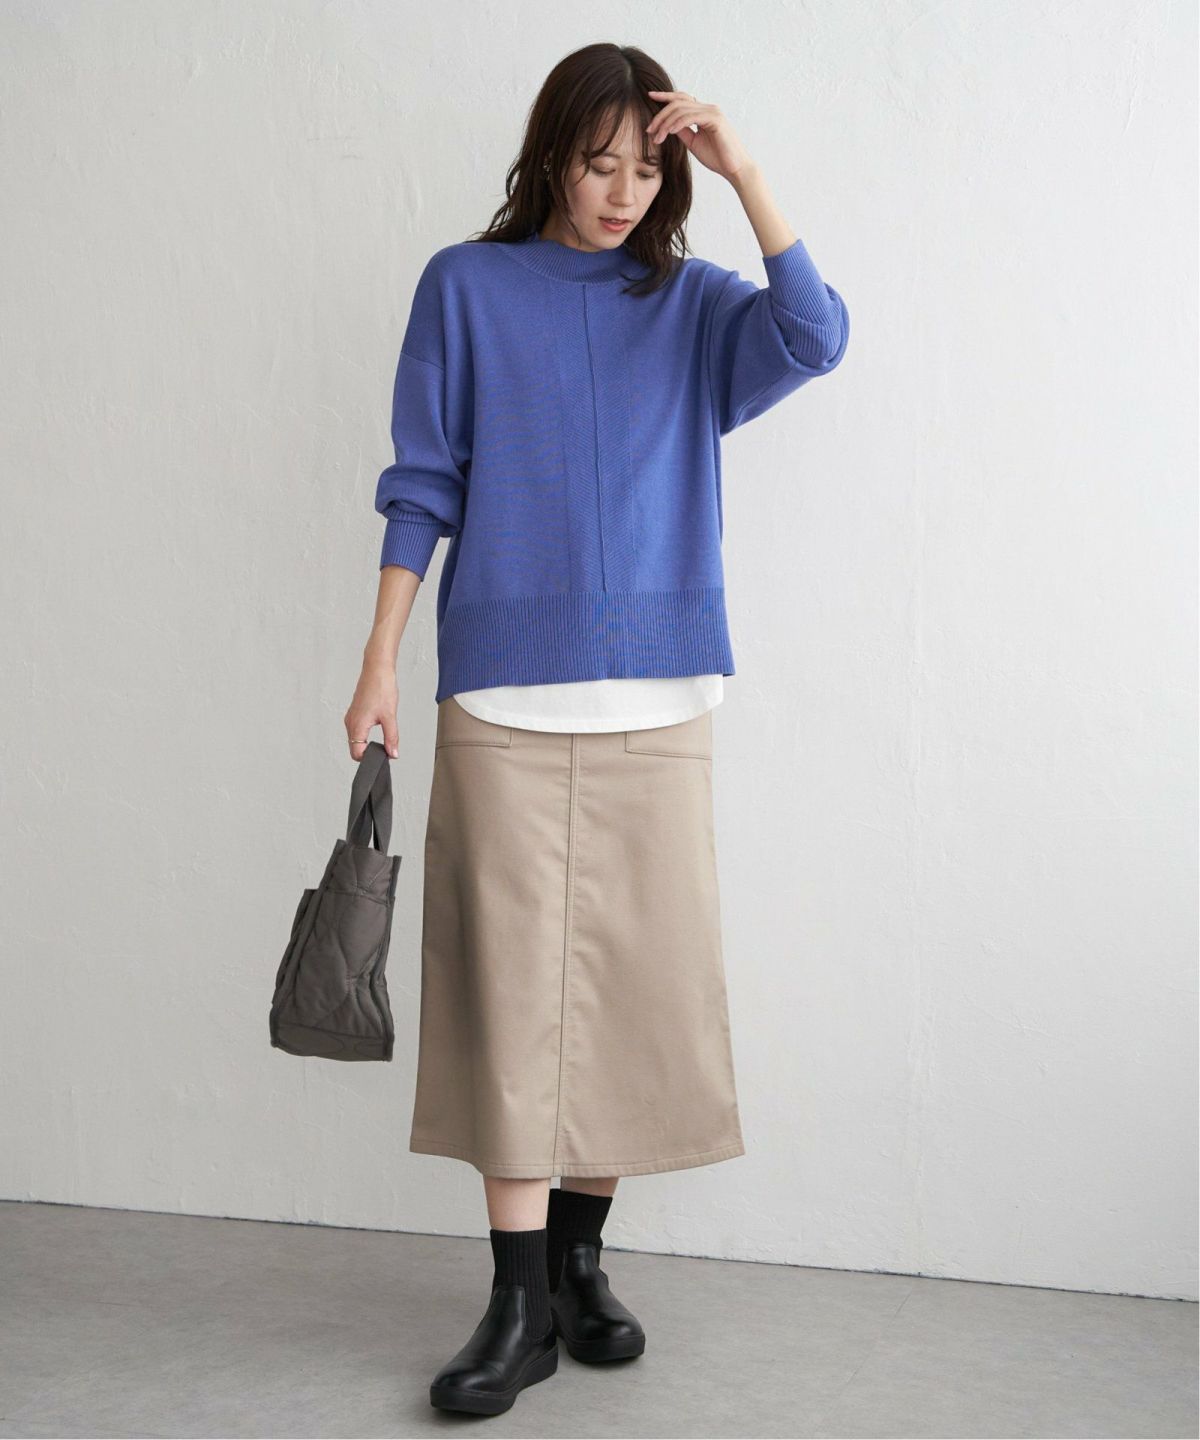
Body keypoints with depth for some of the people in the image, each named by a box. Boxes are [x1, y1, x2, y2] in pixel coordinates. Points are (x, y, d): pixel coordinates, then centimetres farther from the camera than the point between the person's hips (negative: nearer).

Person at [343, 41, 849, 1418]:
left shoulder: (695, 304, 11)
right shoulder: (465, 287, 7)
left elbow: (813, 338, -9)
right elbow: (423, 487, 6)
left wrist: (741, 169, -8)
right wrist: (380, 662, 1)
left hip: (656, 699, 2)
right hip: (502, 696, -2)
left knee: (636, 982, 5)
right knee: (511, 985, -4)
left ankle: (580, 1258, 22)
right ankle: (521, 1305, 4)